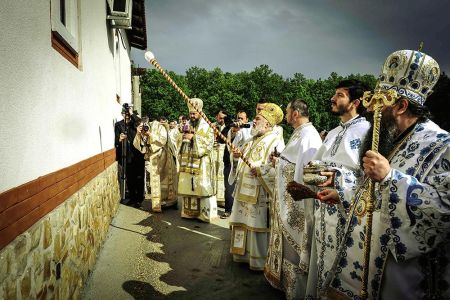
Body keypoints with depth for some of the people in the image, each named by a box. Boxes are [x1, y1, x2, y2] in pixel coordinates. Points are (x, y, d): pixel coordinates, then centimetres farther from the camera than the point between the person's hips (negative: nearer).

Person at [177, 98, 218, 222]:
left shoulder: (207, 127, -2)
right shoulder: (187, 126, 15)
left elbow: (208, 144, -12)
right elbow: (180, 145, 21)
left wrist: (194, 137, -16)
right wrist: (183, 138, -2)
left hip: (201, 164, -5)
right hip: (187, 163, 6)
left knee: (202, 188, -5)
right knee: (188, 187, 8)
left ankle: (204, 214, 3)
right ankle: (189, 212, 18)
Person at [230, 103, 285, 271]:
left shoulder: (276, 142, -11)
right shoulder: (252, 140, 16)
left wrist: (261, 170, -26)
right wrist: (240, 155, 5)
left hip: (260, 195, -8)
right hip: (244, 192, 8)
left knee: (258, 226, 1)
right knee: (244, 224, 16)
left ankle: (260, 261, 16)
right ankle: (244, 254, 32)